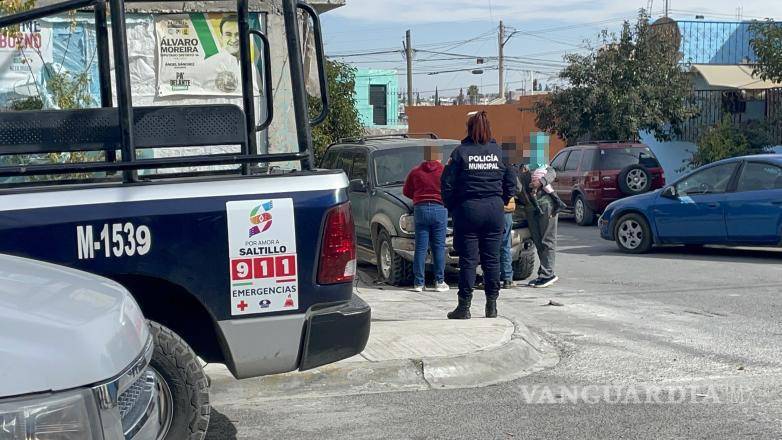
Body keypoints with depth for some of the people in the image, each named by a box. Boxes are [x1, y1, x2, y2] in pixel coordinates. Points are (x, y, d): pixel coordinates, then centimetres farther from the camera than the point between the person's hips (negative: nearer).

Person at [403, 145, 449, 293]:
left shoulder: (415, 172, 7)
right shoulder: (445, 171, 0)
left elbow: (406, 191, 14)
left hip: (420, 209, 2)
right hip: (439, 209, -2)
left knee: (420, 248, 3)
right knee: (439, 247, 4)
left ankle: (418, 283, 2)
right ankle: (439, 282, 4)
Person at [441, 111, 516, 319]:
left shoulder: (461, 152, -4)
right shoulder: (499, 151, 4)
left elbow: (447, 183, -6)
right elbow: (511, 182, 6)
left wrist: (452, 208, 6)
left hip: (468, 210, -2)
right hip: (494, 211, 3)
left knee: (468, 260, 1)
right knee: (492, 259, 8)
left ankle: (464, 307, 3)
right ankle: (492, 306, 12)